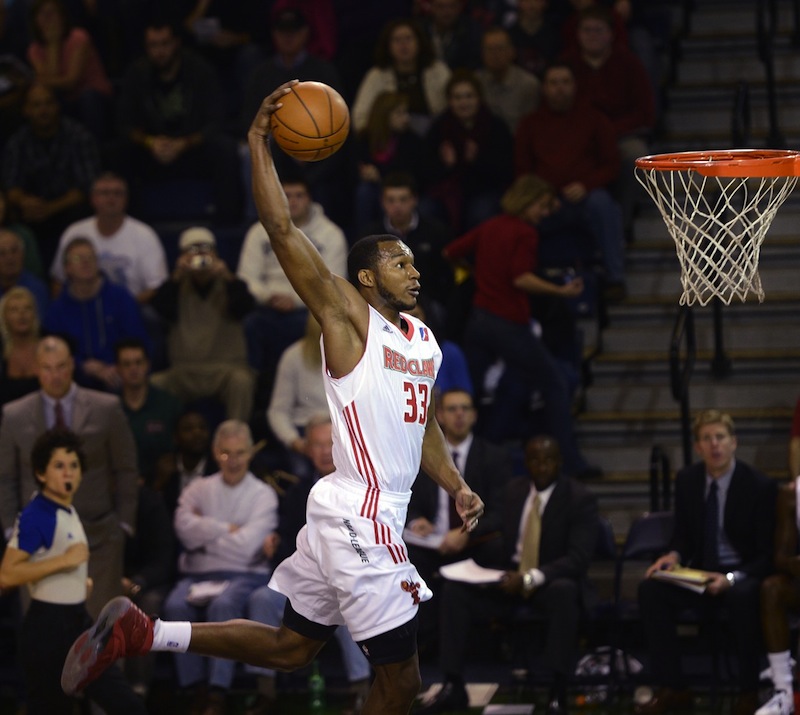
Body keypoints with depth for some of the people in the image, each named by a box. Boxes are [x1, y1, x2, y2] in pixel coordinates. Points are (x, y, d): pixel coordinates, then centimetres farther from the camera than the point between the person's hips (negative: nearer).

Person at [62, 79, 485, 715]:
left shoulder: (423, 339, 16)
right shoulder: (349, 318, -9)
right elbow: (284, 233, -17)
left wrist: (457, 486, 14)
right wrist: (259, 146, -19)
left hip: (366, 517, 9)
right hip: (359, 516, -9)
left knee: (291, 648, 14)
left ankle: (140, 633, 15)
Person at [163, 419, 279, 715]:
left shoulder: (263, 496, 7)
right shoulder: (199, 489, 17)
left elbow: (245, 546, -7)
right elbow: (186, 528, -3)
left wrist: (206, 533, 2)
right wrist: (227, 529, -4)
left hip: (243, 576, -3)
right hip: (198, 574, 3)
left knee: (223, 604, -36)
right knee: (176, 606, -31)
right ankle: (197, 689, -25)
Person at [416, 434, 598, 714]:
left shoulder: (581, 499, -11)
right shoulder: (513, 491, 7)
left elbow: (578, 558, -20)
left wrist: (531, 578, -33)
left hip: (553, 582, -5)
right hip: (510, 577, 5)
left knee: (564, 592, -40)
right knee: (454, 588, -18)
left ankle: (558, 692, -38)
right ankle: (453, 686, -18)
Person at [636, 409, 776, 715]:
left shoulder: (760, 486, -11)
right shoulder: (687, 480, 3)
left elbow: (767, 554, -10)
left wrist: (731, 578, -27)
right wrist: (674, 555, -11)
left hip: (744, 577, -5)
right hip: (702, 573, 5)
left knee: (743, 596, -40)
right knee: (650, 589, -22)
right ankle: (671, 688, -14)